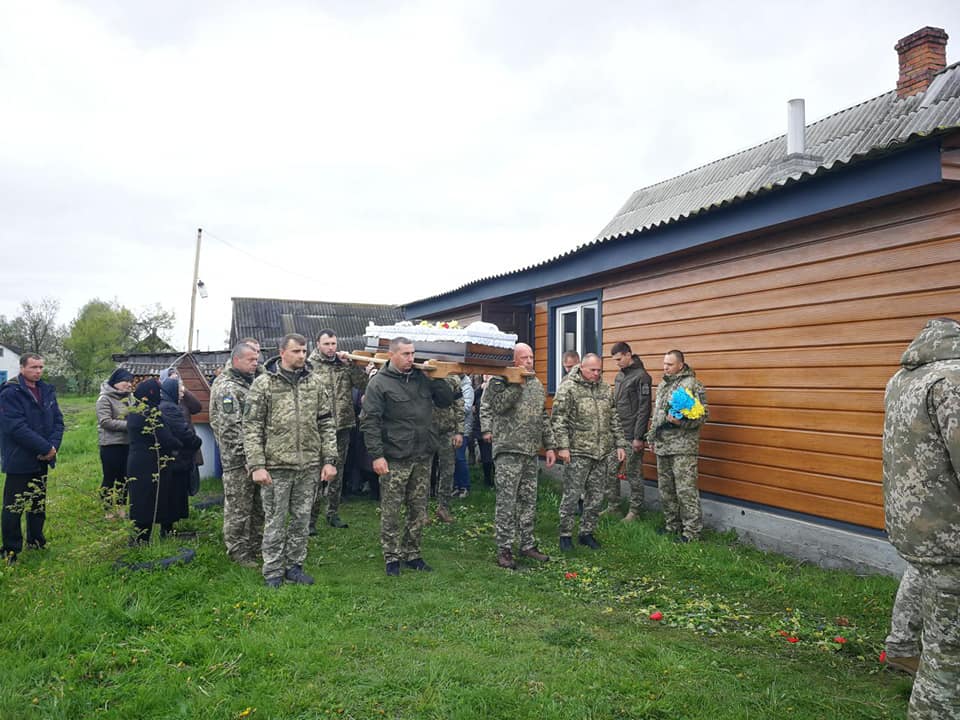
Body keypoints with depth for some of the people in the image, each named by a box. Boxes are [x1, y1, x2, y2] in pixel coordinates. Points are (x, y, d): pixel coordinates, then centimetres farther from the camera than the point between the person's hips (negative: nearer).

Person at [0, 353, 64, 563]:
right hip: (19, 460, -7)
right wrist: (46, 448, -21)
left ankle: (36, 542, 31)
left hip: (42, 459, 7)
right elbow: (17, 427, -22)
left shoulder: (47, 390, 7)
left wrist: (53, 446, -11)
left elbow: (58, 421, 6)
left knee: (38, 504, 17)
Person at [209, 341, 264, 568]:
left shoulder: (250, 383, 15)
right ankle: (238, 551, 13)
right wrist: (245, 458, -21)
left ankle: (255, 546, 28)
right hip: (238, 462, -9)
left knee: (257, 507, 16)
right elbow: (231, 428, -20)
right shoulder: (227, 388, -14)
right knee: (239, 509, 1)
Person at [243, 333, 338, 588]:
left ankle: (294, 566, 27)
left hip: (309, 465, 4)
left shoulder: (315, 382, 5)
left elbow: (326, 423, 8)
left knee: (302, 519, 13)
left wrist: (329, 459, 2)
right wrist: (257, 465, -12)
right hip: (276, 465, -3)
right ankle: (273, 572, 20)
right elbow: (251, 427, -6)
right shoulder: (263, 384, -5)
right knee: (275, 521, 6)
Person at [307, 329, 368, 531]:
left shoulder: (344, 363, 7)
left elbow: (364, 384, -1)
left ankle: (333, 513, 26)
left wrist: (351, 364, -9)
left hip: (343, 426, 4)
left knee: (337, 472, 14)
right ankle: (310, 518, 6)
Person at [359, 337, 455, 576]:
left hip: (423, 457, 5)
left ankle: (411, 554, 26)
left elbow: (447, 401, 12)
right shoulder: (379, 382, -5)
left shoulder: (422, 377, 9)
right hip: (394, 459, -5)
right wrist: (376, 455, -15)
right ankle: (392, 557, 18)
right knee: (391, 512, 4)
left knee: (419, 511, 12)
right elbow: (369, 421, -9)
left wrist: (437, 377, -2)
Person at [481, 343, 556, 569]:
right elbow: (497, 405, -23)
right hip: (509, 450, -6)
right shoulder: (501, 380, -5)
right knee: (507, 501, -3)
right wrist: (518, 383, -20)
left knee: (529, 501, 12)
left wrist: (549, 446, 16)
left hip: (532, 452, 6)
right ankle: (504, 549, 5)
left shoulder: (537, 384, 15)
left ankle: (527, 544, 23)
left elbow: (544, 418, 20)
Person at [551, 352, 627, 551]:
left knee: (596, 495, 11)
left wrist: (620, 444, 12)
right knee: (572, 495, 0)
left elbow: (613, 420, 17)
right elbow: (559, 419, -11)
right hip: (578, 452, -6)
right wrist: (562, 446, -16)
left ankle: (587, 533, 24)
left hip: (601, 452, 6)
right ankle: (565, 535, 14)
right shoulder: (568, 388, -7)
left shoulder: (605, 389, 12)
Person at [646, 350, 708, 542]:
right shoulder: (662, 385, 17)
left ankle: (691, 532, 2)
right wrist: (652, 437, 23)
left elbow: (703, 414, -13)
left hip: (683, 447, -8)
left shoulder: (692, 384, -9)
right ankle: (672, 526, 27)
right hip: (662, 446, 8)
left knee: (685, 490, -7)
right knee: (665, 489, 14)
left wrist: (680, 421, -26)